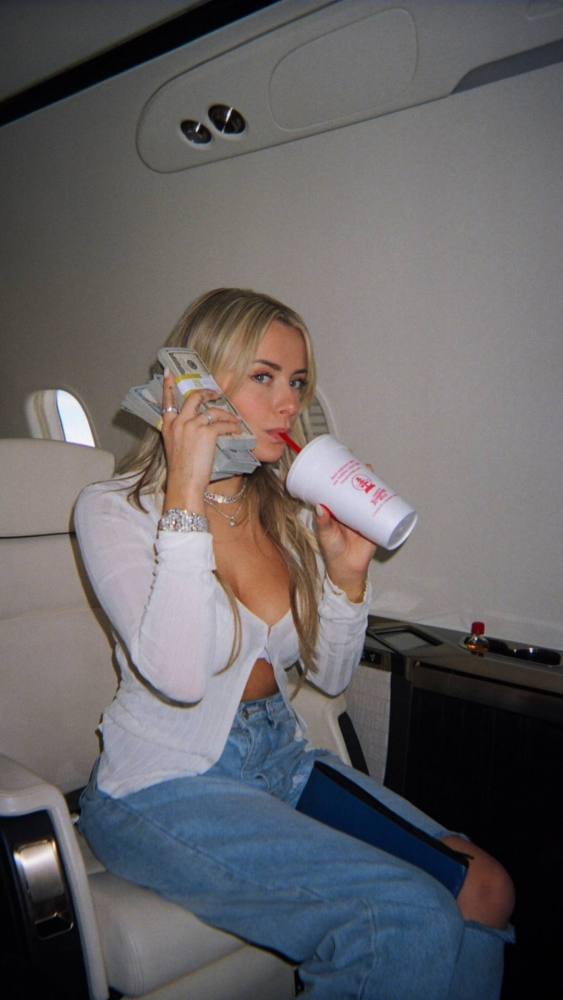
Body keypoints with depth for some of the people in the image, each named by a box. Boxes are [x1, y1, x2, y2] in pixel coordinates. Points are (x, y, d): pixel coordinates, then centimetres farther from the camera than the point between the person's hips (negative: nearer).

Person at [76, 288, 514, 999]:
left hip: (281, 759, 6)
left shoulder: (290, 513, 5)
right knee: (410, 920, -21)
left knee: (485, 891, -12)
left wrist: (347, 573, -7)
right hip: (163, 787, -5)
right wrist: (187, 494, -26)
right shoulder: (114, 510, -11)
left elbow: (330, 676, 10)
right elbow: (179, 678, -27)